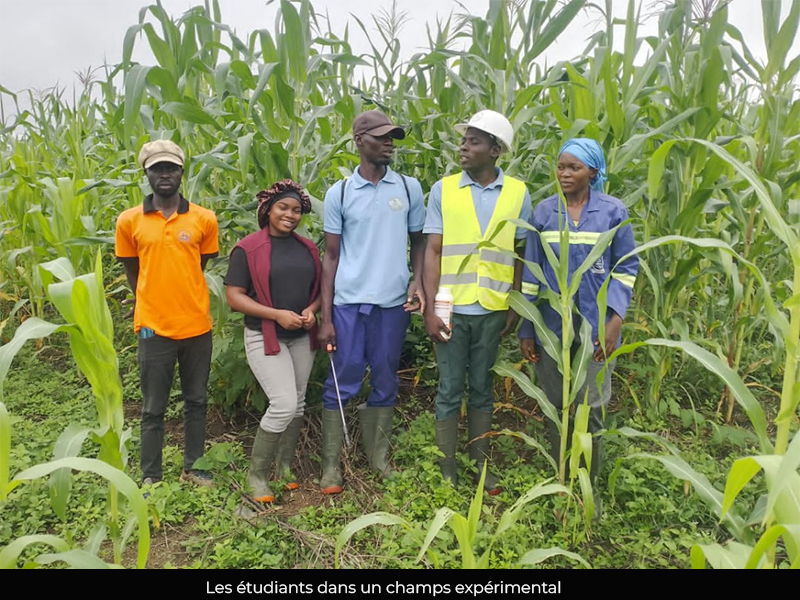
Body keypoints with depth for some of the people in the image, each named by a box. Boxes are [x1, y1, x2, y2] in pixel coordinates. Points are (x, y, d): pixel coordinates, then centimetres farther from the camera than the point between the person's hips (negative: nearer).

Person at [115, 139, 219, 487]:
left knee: (196, 402, 13)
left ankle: (193, 468, 29)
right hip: (153, 326, -1)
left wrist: (184, 299, 8)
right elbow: (132, 271, 8)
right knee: (153, 408, 8)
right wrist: (153, 304, 8)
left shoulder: (204, 219, -1)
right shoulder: (129, 221, -2)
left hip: (197, 325, 2)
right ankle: (150, 478, 22)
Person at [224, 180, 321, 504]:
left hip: (302, 338, 6)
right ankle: (257, 474, 6)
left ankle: (285, 467, 29)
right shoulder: (248, 249, -7)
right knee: (284, 404, -13)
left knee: (297, 404, 11)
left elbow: (320, 288, 15)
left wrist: (312, 309, -8)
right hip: (265, 337, -5)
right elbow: (234, 296, -10)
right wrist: (277, 314, -19)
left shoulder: (308, 248, 8)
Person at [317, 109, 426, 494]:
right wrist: (325, 317, -2)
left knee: (385, 383, 10)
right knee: (342, 383, 3)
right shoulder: (339, 193, 2)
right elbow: (331, 256, 3)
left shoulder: (409, 188, 6)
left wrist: (417, 281, -6)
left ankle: (378, 457, 24)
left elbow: (418, 242, 13)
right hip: (349, 303, -1)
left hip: (394, 303, 2)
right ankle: (331, 464, 15)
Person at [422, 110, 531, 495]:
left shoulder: (517, 193, 3)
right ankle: (447, 472, 20)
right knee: (449, 391, 6)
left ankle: (480, 465, 28)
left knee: (482, 388, 14)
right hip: (451, 308, -1)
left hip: (493, 309, 1)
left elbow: (521, 255, 7)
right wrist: (430, 309, -9)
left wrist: (516, 308, 3)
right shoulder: (443, 190, 0)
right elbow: (432, 252, -3)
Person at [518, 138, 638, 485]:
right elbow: (531, 272, 5)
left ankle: (590, 483, 22)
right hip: (551, 325, 2)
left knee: (590, 406, 2)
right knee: (554, 404, 10)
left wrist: (615, 319, -11)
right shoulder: (544, 212, 3)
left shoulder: (613, 212, -2)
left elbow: (626, 269, 1)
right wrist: (526, 329, 3)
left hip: (596, 325, -2)